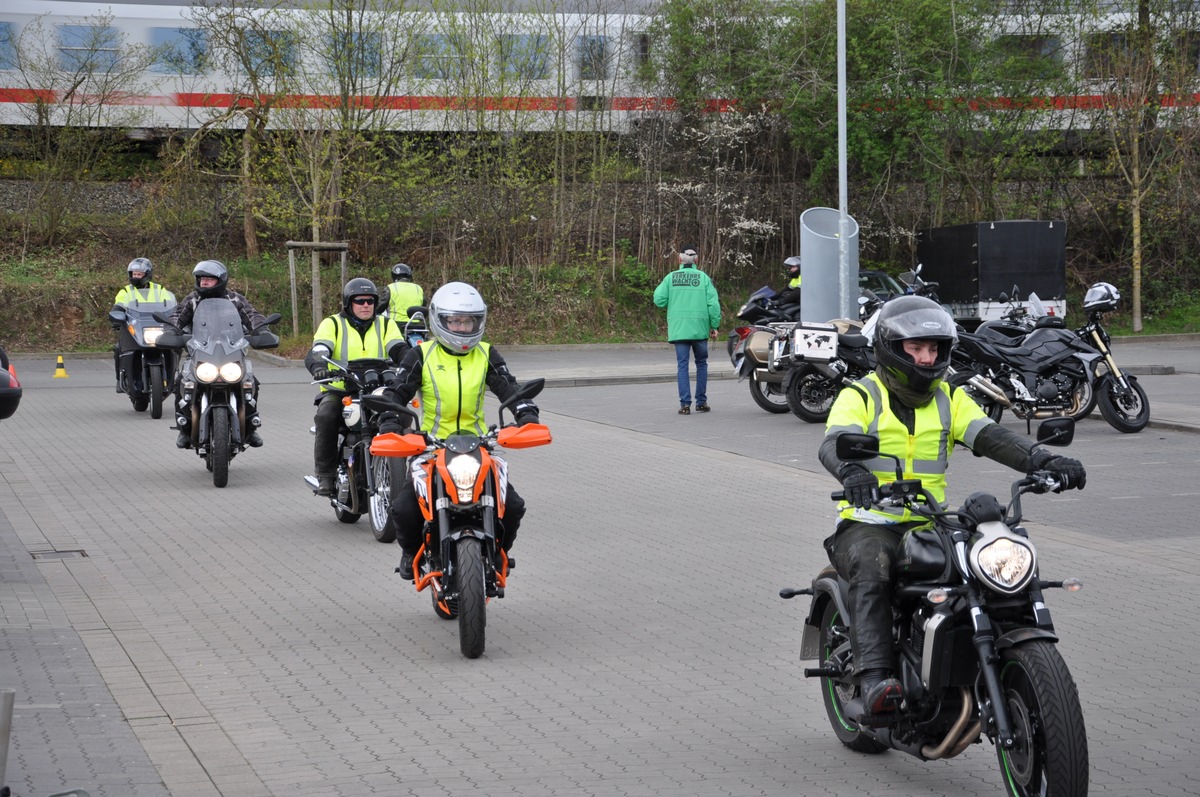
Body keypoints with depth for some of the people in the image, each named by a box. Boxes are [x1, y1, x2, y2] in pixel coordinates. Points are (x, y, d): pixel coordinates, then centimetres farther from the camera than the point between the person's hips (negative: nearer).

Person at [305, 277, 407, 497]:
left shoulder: (386, 325, 15)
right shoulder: (332, 324, 7)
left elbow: (399, 350, -1)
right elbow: (318, 351, -10)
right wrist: (318, 366, -34)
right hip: (339, 391, -2)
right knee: (326, 417, -31)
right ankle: (326, 475, -21)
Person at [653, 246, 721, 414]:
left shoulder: (670, 278, 0)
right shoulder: (703, 277, -1)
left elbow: (659, 299, -4)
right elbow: (713, 303, -5)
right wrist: (714, 326, 2)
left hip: (678, 329, 0)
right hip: (700, 329, 0)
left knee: (682, 365, 3)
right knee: (701, 364, 14)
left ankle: (685, 404, -4)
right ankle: (701, 402, 15)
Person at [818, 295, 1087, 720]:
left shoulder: (950, 399, 14)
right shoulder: (859, 397, 1)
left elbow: (991, 437, -1)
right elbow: (834, 443, -19)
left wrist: (1044, 460, -21)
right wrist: (852, 471, -45)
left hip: (929, 525, 4)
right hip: (868, 523, -4)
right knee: (872, 572, -36)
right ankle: (874, 678, -42)